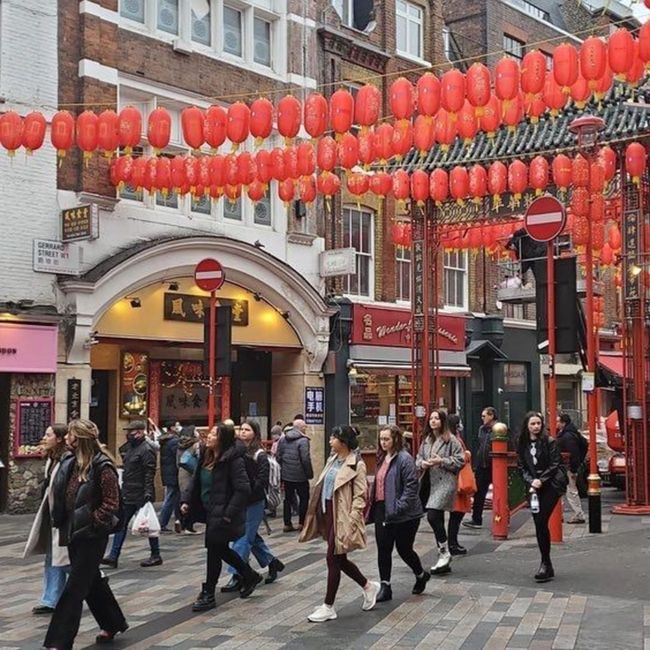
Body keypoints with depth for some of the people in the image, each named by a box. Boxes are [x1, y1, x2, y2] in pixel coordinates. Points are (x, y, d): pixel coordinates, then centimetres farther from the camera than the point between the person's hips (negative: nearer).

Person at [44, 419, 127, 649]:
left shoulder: (102, 466, -17)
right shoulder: (69, 462, 6)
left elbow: (111, 502, -17)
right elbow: (61, 495, 17)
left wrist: (92, 523, -18)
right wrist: (61, 522, 9)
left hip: (92, 535, -8)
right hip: (74, 533, 8)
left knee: (74, 587, -5)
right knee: (92, 581, 19)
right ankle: (112, 624, 36)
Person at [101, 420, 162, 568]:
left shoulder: (146, 450, -15)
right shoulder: (128, 447, 13)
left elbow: (149, 473, -20)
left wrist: (148, 493, -26)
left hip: (141, 495, -9)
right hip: (127, 494, 9)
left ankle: (156, 556, 14)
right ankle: (113, 556, 8)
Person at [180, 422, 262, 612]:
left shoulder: (233, 460, -19)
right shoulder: (206, 456, 5)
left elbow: (243, 489, -21)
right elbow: (195, 481, 13)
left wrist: (229, 513, -22)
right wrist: (186, 500, 1)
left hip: (222, 514, -9)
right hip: (210, 511, 9)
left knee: (214, 550, -1)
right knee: (220, 549, 18)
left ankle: (208, 595, 12)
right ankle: (250, 576, 38)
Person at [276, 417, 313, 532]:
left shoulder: (282, 439, 6)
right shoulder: (303, 440, -15)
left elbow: (278, 457, 7)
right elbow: (306, 459, -20)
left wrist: (283, 469, 16)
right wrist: (310, 473, -10)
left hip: (286, 475, 6)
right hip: (300, 476, -6)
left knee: (288, 498, 13)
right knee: (304, 498, 9)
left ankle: (287, 524, 15)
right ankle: (301, 523, 9)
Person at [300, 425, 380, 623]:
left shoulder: (356, 465, -11)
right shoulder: (332, 460, 12)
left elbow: (360, 496, -14)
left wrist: (351, 521, -19)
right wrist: (316, 513, 14)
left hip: (341, 517, -8)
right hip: (327, 513, 8)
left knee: (333, 559, -3)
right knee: (339, 560, 14)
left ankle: (328, 607, 7)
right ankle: (368, 586, 34)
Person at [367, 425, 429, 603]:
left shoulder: (404, 458, -14)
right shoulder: (382, 458, 12)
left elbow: (411, 486, -19)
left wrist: (398, 508, -22)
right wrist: (372, 506, 13)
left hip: (403, 514, -7)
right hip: (382, 510, 7)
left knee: (404, 548, 5)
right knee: (383, 549, 5)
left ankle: (421, 575, 31)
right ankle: (385, 587, 12)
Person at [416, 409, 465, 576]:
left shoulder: (450, 439, -6)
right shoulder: (426, 440, 14)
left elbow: (460, 460, -8)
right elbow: (418, 458, 19)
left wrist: (441, 461, -16)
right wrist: (422, 463, -3)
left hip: (444, 482, -7)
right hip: (429, 482, 7)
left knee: (433, 516, -18)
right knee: (437, 519, 9)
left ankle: (444, 553, 0)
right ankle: (444, 561, 17)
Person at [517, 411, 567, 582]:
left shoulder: (549, 442, -4)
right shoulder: (522, 444, 9)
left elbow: (555, 464, -8)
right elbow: (522, 467, 8)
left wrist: (541, 480, -15)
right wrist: (531, 481, -9)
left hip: (551, 485, -5)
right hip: (533, 486, 5)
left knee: (541, 522, -14)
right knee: (539, 524, 5)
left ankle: (546, 564, -4)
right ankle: (546, 565, 14)